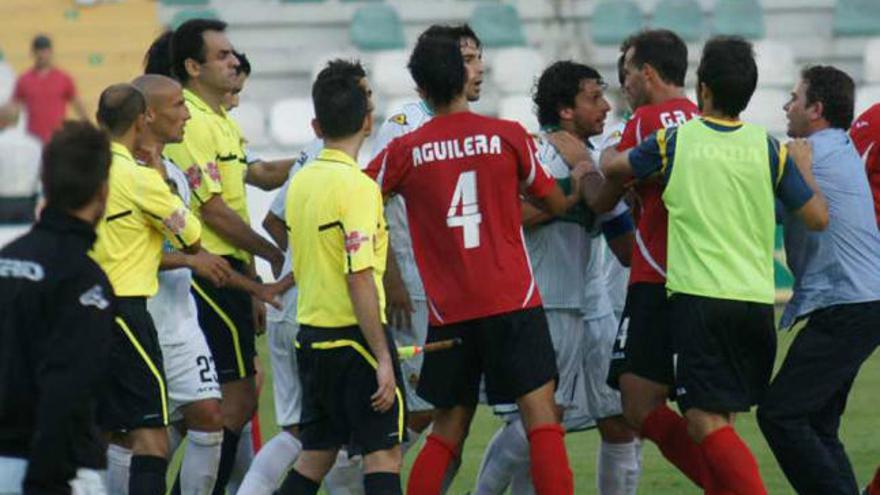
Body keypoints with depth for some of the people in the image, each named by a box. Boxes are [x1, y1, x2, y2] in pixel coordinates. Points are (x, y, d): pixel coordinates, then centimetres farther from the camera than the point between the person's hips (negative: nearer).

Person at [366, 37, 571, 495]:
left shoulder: (405, 151, 0)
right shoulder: (508, 135, -2)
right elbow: (556, 203, 10)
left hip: (449, 311, 2)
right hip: (513, 302, -2)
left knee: (449, 424, 13)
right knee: (540, 414, -5)